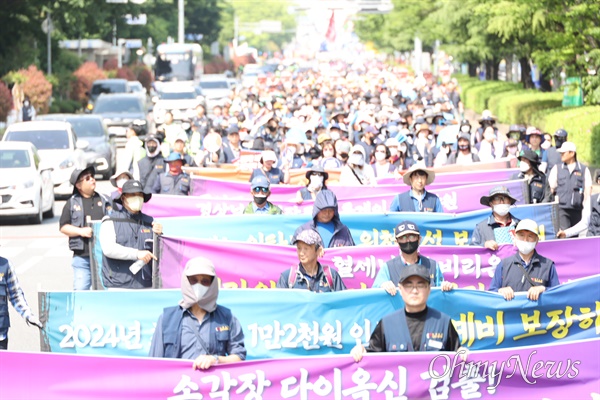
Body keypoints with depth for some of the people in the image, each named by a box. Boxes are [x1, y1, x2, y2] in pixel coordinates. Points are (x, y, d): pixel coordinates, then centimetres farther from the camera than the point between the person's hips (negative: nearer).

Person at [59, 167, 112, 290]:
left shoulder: (105, 200, 12)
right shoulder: (72, 203, 7)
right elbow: (63, 227, 5)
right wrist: (81, 231, -11)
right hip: (82, 256, -2)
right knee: (80, 290, -5)